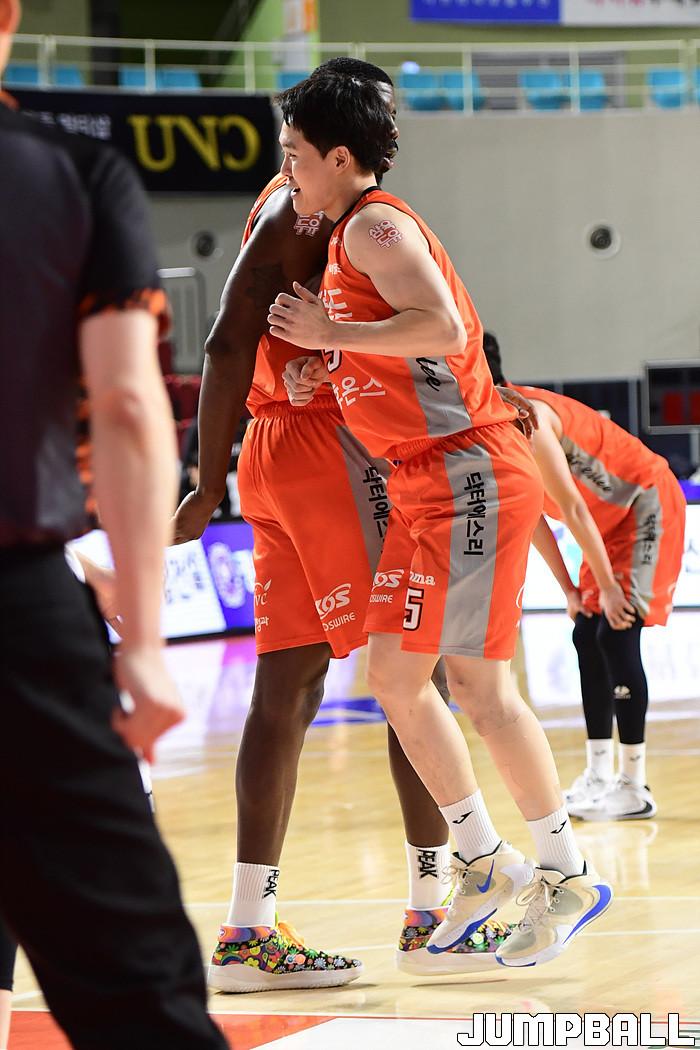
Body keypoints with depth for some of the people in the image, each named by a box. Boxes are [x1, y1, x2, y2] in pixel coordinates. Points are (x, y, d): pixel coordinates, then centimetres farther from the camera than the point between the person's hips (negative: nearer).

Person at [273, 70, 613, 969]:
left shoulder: (374, 223, -12)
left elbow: (445, 328, -26)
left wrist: (331, 334, -20)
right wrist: (323, 369, 12)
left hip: (469, 476, -10)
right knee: (394, 675, 8)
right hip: (423, 488, 10)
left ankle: (567, 877, 2)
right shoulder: (348, 236, 18)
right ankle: (483, 862, 17)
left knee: (477, 680, -7)